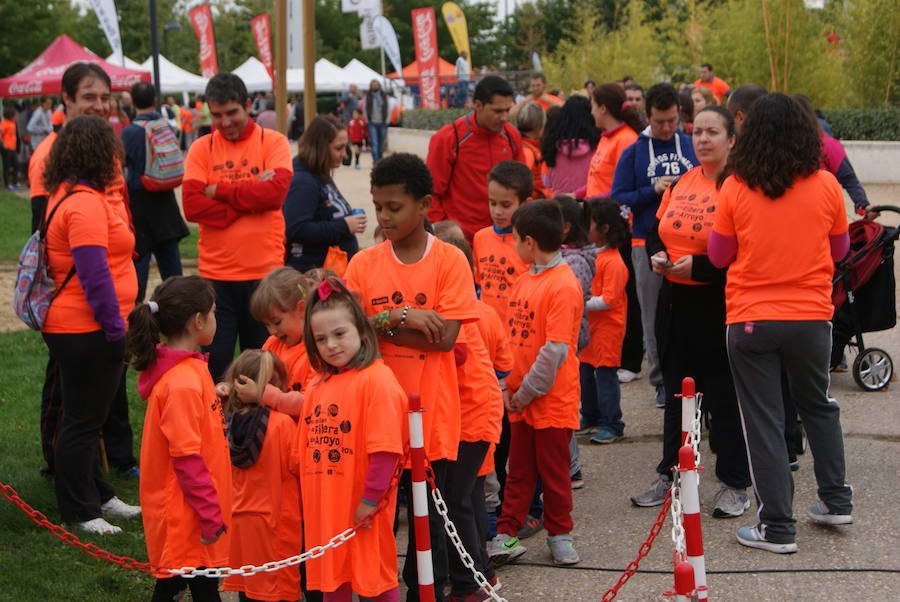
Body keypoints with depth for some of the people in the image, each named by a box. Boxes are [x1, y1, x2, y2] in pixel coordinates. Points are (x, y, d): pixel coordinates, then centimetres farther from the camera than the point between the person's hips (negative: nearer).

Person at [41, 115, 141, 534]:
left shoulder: (67, 195, 14)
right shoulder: (85, 203, -20)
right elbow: (94, 275, -24)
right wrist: (115, 326, -19)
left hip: (74, 328, 11)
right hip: (86, 333, -11)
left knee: (87, 417, 19)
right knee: (82, 421, -1)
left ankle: (97, 496, 31)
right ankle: (79, 512, 8)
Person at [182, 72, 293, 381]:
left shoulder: (273, 142, 1)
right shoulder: (201, 148, 4)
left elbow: (276, 191, -17)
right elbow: (192, 205, -10)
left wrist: (219, 190, -10)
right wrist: (251, 197, -14)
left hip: (264, 273, -1)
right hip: (215, 274, 1)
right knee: (216, 364, 4)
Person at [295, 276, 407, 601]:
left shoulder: (377, 379, -14)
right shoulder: (320, 386, 11)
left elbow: (384, 448, -19)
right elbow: (303, 450, 17)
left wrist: (371, 499, -19)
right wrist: (309, 496, 14)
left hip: (363, 510, -7)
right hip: (324, 505, 7)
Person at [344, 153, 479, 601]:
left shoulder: (449, 260, -5)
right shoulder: (363, 264, 3)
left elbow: (446, 336, -13)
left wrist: (377, 326, -11)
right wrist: (400, 317, -18)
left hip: (429, 412, -2)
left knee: (427, 511, 10)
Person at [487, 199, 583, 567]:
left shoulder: (563, 285, -18)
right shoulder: (524, 280, 8)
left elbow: (555, 350, -21)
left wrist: (527, 392, -15)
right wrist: (510, 387, 5)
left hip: (552, 399, -7)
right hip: (520, 397, 7)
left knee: (554, 471, 7)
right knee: (519, 470, 13)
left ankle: (559, 534, 22)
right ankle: (506, 535, 19)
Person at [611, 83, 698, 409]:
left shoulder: (692, 146, 8)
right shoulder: (634, 153, 6)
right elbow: (619, 198, 1)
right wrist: (654, 190, -12)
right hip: (648, 244, 0)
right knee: (655, 317, 3)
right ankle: (662, 380, 13)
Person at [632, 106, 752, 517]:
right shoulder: (681, 183, 10)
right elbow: (656, 229, 20)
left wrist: (698, 266, -21)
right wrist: (657, 256, -1)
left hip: (719, 303, -7)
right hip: (676, 301, 7)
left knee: (724, 397, 2)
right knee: (676, 390, 17)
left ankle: (735, 485, 15)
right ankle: (670, 474, 29)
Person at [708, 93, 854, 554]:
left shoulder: (735, 189, -10)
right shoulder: (825, 186, -5)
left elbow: (719, 256, 0)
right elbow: (839, 249, 8)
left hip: (750, 321, -2)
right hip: (812, 316, 2)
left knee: (763, 420, 6)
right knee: (817, 404, 24)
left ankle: (777, 527, 8)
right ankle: (836, 499, 30)